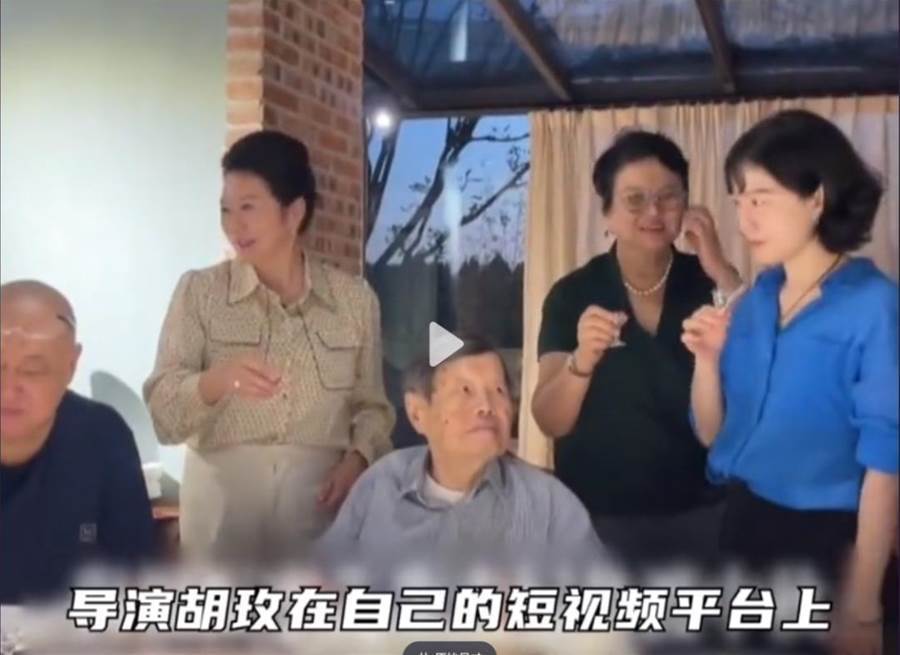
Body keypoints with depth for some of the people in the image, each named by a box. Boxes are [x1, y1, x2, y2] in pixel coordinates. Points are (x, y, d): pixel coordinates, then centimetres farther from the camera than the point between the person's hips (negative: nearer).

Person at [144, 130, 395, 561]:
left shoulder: (354, 299, 5)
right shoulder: (198, 292, 0)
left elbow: (371, 406, 12)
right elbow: (164, 415, -5)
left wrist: (357, 458, -7)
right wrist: (215, 380, -24)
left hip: (318, 497, 1)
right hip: (223, 497, -1)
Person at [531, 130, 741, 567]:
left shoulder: (709, 284, -1)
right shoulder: (572, 295, -5)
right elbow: (550, 422, -10)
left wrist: (722, 273, -17)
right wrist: (582, 360, -29)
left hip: (698, 514, 1)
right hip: (597, 519, -1)